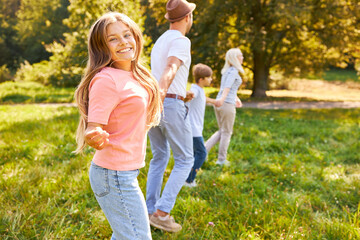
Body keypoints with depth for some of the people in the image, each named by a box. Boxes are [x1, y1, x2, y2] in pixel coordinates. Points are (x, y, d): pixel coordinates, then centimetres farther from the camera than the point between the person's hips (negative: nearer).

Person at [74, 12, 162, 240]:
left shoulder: (134, 75, 7)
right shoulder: (105, 80, -19)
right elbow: (93, 130, -22)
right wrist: (95, 138, -43)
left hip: (126, 171, 10)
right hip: (115, 175, -9)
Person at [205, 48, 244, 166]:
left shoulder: (227, 70, 16)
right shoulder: (234, 71, -11)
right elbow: (227, 86, -28)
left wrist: (236, 98, 40)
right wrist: (223, 98, -41)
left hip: (219, 104, 8)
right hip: (227, 104, -8)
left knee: (221, 132, 19)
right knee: (227, 133, 7)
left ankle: (204, 149, 6)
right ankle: (221, 159, 15)